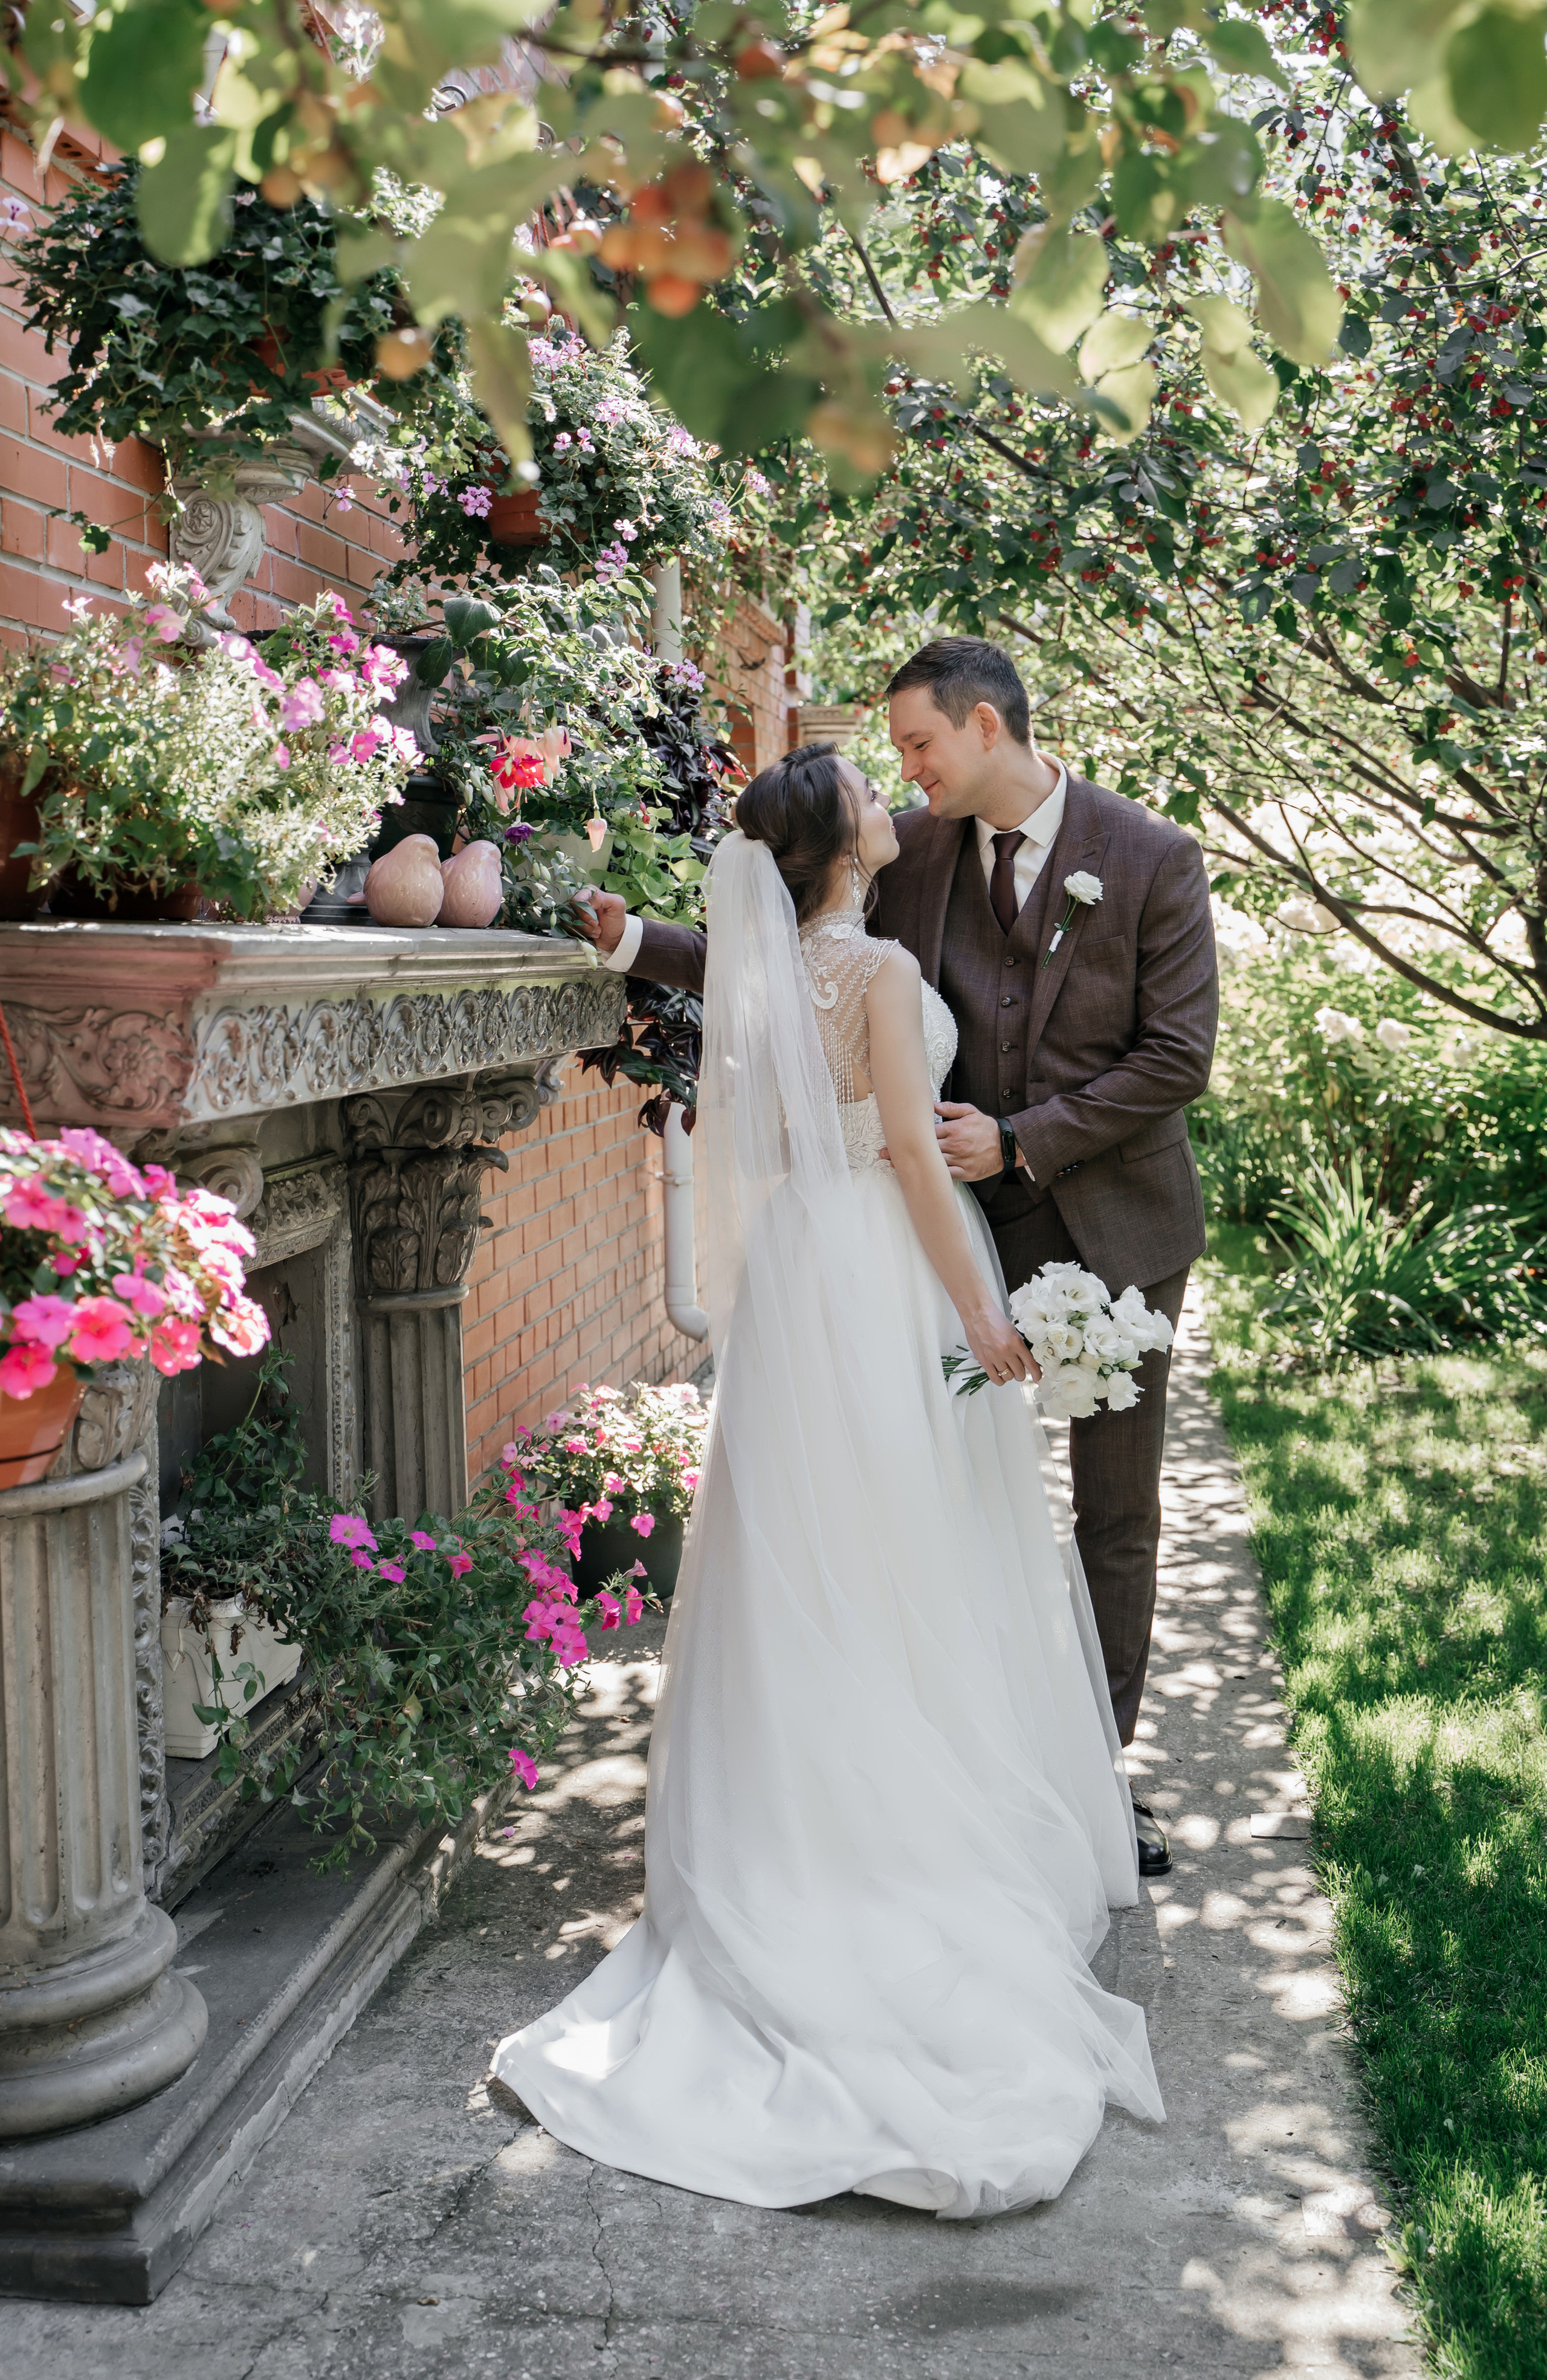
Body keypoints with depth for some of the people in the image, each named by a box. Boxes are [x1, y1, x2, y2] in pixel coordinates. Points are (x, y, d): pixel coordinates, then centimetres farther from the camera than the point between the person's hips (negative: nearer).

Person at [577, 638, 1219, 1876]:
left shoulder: (1154, 858, -8)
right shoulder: (910, 853, 0)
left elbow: (1177, 1055, -10)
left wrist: (1021, 1141, -15)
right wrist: (634, 940, -3)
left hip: (1116, 1227, -1)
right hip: (972, 1224, 2)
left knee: (1118, 1519, 9)